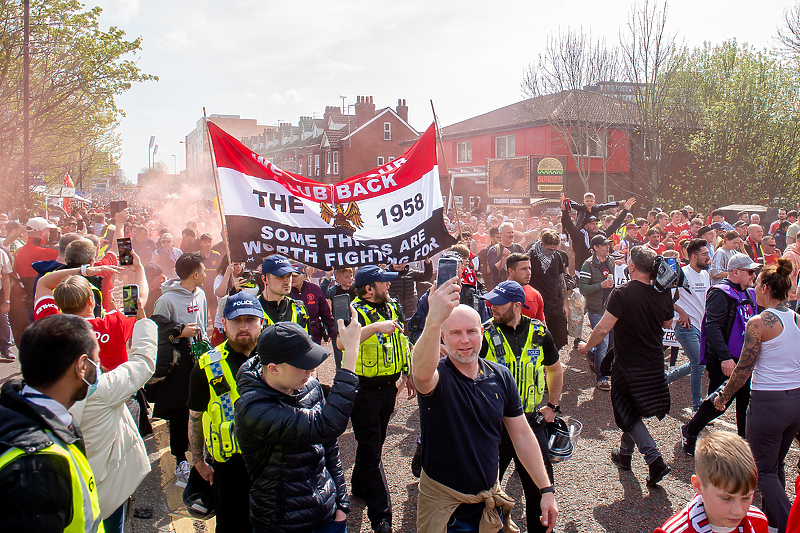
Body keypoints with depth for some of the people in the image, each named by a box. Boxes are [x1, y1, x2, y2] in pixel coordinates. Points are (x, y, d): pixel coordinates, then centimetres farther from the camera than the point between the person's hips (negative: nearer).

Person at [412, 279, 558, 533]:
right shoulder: (437, 375, -18)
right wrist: (433, 320, -62)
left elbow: (522, 435, 4)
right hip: (443, 504, -4)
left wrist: (547, 490, 0)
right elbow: (422, 373, -44)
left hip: (489, 500, 4)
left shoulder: (501, 376, -2)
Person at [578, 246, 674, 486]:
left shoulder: (623, 293, -21)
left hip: (629, 364, -6)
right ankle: (624, 453, 37)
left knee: (629, 414, 7)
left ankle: (655, 460, -4)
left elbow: (603, 328, -21)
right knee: (632, 411, 22)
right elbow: (668, 323, 12)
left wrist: (587, 346, -6)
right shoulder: (663, 293, -4)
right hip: (655, 363, 6)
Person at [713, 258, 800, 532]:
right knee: (776, 465, 23)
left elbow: (743, 369, -14)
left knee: (764, 471, 6)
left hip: (768, 402, -7)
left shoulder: (759, 322, -15)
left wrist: (723, 396, 0)